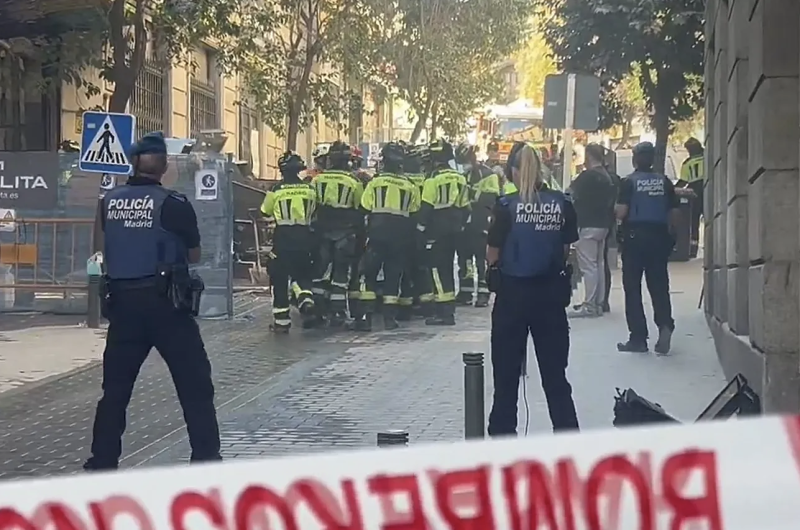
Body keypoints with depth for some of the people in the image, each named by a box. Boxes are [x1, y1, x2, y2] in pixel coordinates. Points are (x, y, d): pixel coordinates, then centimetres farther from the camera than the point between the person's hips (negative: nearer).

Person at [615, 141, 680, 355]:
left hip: (634, 236, -3)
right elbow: (674, 212, 4)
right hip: (658, 237, 3)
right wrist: (668, 231, 18)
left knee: (632, 287, 4)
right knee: (659, 285, 7)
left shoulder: (629, 181, -5)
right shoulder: (664, 181, 5)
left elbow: (621, 212, -13)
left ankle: (638, 338, 4)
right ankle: (665, 324, -17)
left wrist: (618, 214, 9)